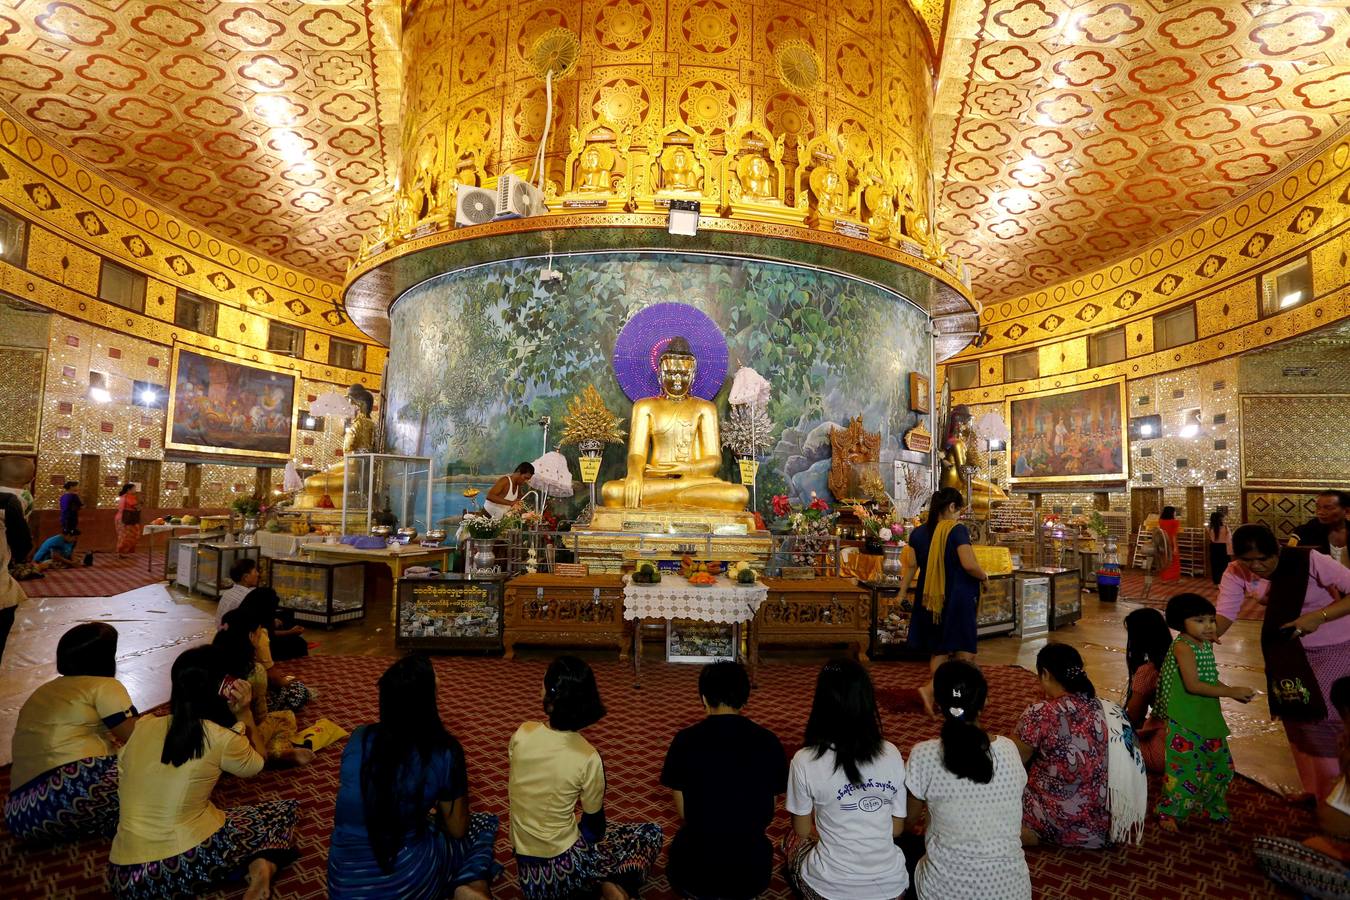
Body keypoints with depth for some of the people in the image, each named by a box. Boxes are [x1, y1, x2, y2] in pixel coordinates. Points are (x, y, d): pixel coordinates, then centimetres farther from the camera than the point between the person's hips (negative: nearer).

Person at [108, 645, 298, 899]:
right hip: (192, 863, -4)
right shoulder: (219, 738, -11)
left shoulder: (142, 726, 1)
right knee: (284, 810, 19)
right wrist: (238, 715, 5)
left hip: (125, 876, 4)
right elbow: (254, 766, 10)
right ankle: (262, 866, -9)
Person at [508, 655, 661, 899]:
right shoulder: (588, 758, -23)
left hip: (526, 870, 4)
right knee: (652, 833, 13)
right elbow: (595, 827, -7)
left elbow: (514, 790, 5)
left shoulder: (522, 734, -13)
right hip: (562, 867, -4)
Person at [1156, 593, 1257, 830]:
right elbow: (1192, 685, -25)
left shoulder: (1207, 645, 6)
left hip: (1208, 718, 9)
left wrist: (1233, 691, 0)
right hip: (1184, 723, -9)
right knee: (1183, 766, -2)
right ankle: (1169, 812, 14)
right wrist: (1230, 692, -21)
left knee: (1219, 764, 21)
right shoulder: (1183, 648, -20)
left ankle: (1210, 807, 41)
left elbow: (1210, 679, 16)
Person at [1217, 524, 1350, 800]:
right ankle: (1313, 793, 34)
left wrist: (1318, 616, -35)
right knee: (1293, 717, 13)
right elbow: (1224, 616, -21)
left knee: (1318, 718, -8)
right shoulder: (1236, 573, -15)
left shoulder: (1308, 560, -26)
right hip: (1285, 646, 4)